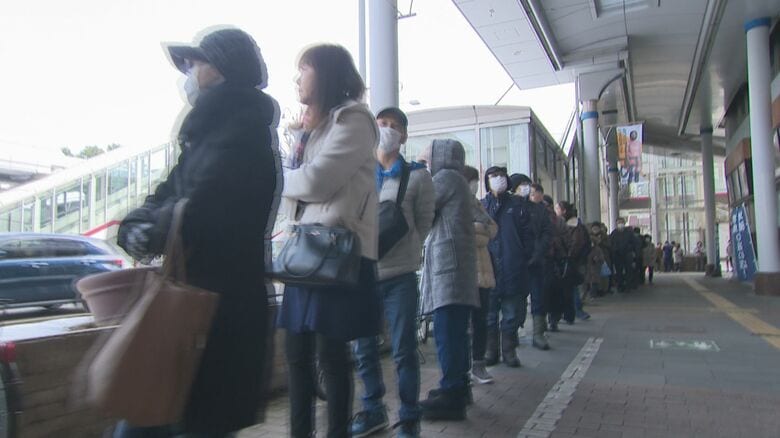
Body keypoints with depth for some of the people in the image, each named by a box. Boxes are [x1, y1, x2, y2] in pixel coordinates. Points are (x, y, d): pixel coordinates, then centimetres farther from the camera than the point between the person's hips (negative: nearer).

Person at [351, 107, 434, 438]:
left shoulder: (418, 176, 5)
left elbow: (424, 222, 6)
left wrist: (406, 253, -2)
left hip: (399, 275, -3)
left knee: (404, 350, 1)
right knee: (364, 349, 10)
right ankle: (373, 409, 27)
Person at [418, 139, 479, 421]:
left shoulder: (446, 177, -4)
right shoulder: (457, 180, 25)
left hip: (448, 262, -10)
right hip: (454, 263, 10)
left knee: (447, 332, -11)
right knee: (454, 330, 13)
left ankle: (451, 396, -9)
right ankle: (458, 386, 21)